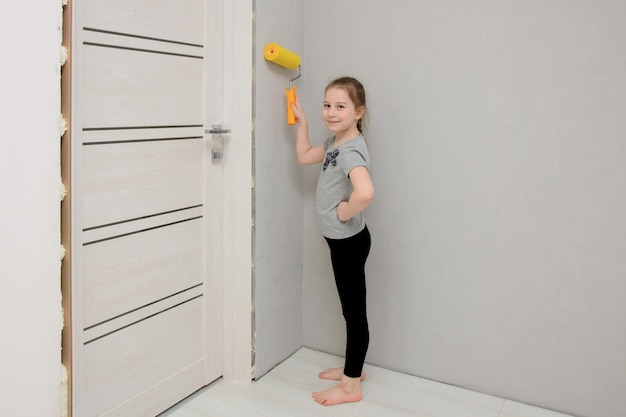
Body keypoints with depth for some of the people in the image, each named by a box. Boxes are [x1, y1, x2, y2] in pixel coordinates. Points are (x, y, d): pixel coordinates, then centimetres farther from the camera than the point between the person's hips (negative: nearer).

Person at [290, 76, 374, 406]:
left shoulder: (351, 149, -24)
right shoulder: (335, 141, 7)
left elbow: (365, 192, -42)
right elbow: (304, 156, 23)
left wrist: (345, 211, -25)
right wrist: (301, 121, 17)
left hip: (350, 240, -10)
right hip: (340, 239, 10)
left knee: (354, 311, 3)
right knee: (351, 308, 20)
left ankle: (351, 386, 17)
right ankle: (353, 368, 37)